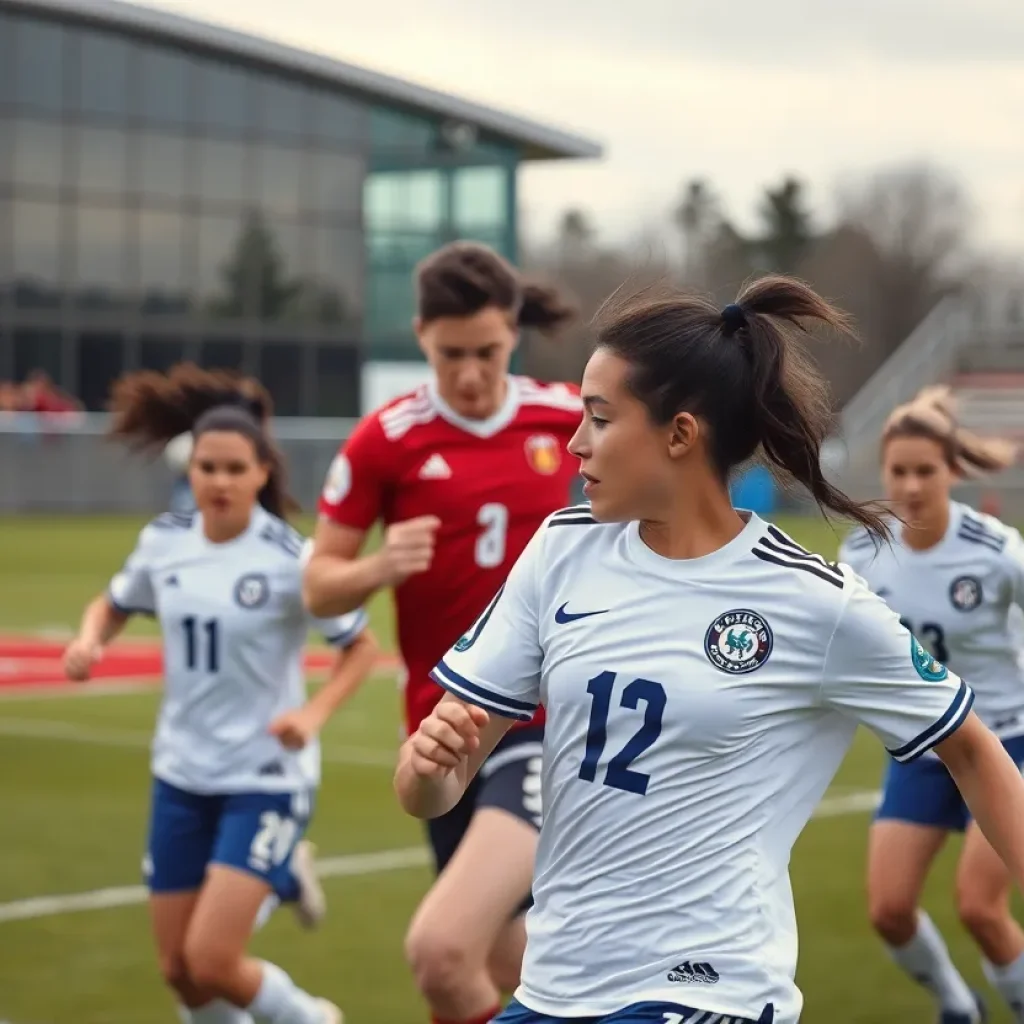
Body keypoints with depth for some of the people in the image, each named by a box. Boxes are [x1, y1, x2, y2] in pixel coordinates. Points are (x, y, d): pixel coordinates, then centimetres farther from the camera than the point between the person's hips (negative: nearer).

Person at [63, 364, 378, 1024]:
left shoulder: (289, 559, -15)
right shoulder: (164, 543, -1)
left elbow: (362, 646, -5)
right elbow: (114, 605, 17)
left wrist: (313, 714, -21)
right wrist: (89, 641, -5)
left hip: (267, 778, -5)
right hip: (182, 776, 5)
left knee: (212, 961, -14)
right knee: (178, 969, 8)